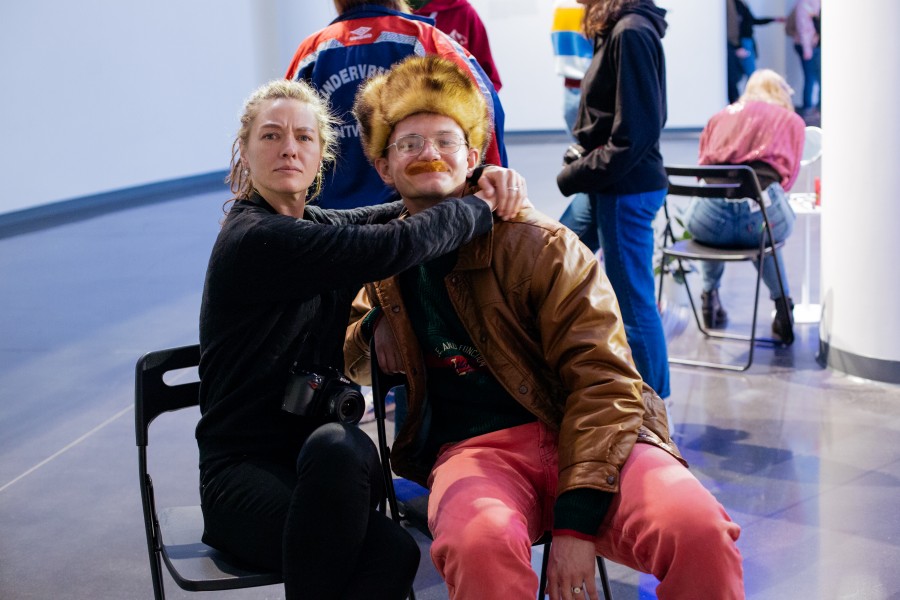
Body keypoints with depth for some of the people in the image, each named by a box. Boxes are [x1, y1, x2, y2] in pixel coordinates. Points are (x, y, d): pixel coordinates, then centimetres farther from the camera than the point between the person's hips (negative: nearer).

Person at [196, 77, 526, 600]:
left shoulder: (311, 224, 13)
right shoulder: (254, 240, -14)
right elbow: (394, 247, -22)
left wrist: (483, 184, -1)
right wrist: (482, 207, -7)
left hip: (324, 458, 7)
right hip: (245, 472, -7)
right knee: (393, 553, -33)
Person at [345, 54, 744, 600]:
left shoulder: (541, 245, 1)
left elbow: (604, 380, -7)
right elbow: (352, 365, 35)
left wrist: (575, 524, -18)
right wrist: (373, 329, 8)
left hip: (580, 436, -1)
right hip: (471, 449, 2)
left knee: (698, 530, -33)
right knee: (480, 543, -38)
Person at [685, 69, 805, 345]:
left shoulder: (720, 116, 25)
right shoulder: (792, 121, 20)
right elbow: (788, 177, 21)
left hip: (710, 219, 1)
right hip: (761, 216, -1)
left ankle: (710, 297, 45)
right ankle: (783, 304, 27)